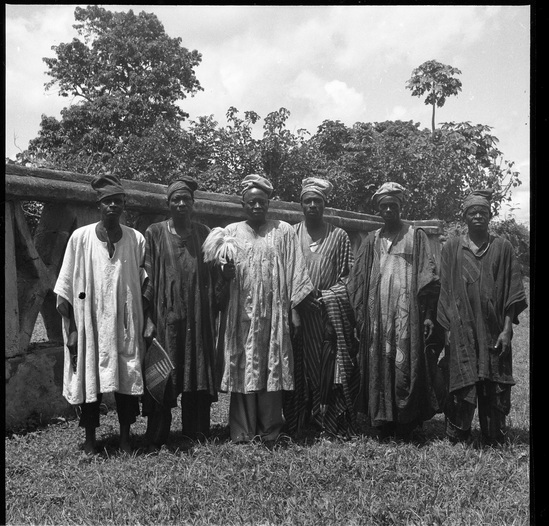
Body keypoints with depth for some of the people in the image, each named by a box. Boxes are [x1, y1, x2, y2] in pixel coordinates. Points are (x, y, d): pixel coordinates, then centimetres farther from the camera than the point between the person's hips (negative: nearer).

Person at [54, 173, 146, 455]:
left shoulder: (136, 240, 2)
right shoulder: (80, 237, -2)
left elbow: (144, 286, 6)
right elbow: (66, 287, 0)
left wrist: (145, 325, 2)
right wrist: (70, 328, -4)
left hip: (125, 323, 1)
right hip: (90, 321, -1)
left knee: (127, 379, 4)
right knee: (89, 378, 5)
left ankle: (125, 438, 20)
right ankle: (90, 440, 20)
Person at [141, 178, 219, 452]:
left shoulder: (203, 233, 9)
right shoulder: (155, 233, 2)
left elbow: (211, 276, 11)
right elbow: (147, 277, -2)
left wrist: (213, 314, 4)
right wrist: (148, 318, -10)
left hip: (198, 317, 2)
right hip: (165, 314, -2)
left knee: (197, 376, 5)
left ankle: (195, 436, 16)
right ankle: (156, 439, 9)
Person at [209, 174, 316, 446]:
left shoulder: (283, 231, 7)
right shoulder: (230, 232, 9)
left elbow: (295, 271, 6)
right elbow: (220, 271, 7)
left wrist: (306, 297, 0)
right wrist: (224, 272, -15)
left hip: (272, 314, 0)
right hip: (240, 314, 1)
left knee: (271, 370, 2)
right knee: (242, 370, 2)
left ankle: (269, 432, 12)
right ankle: (243, 433, 10)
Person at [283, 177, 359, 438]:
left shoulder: (339, 236, 8)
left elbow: (350, 276, 7)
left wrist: (324, 295, -6)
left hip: (331, 315, 0)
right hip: (298, 314, 0)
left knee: (332, 368, -1)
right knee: (301, 368, 0)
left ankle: (334, 424, 7)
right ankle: (297, 425, 8)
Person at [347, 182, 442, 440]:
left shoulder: (416, 236, 6)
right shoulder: (372, 240, 14)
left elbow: (428, 278, 1)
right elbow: (357, 280, 12)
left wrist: (428, 315, -7)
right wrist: (360, 316, 4)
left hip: (407, 312, -2)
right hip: (377, 314, 3)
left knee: (406, 365, -4)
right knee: (378, 366, 2)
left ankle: (406, 426, 6)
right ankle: (382, 424, 10)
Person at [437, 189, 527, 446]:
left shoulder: (502, 247, 6)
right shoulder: (451, 247, 6)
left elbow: (511, 290, 3)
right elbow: (445, 290, 5)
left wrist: (507, 329, -5)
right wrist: (448, 328, -2)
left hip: (494, 330, 1)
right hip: (461, 329, -1)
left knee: (495, 390, 4)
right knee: (462, 388, -2)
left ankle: (495, 440, 17)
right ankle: (457, 438, 12)